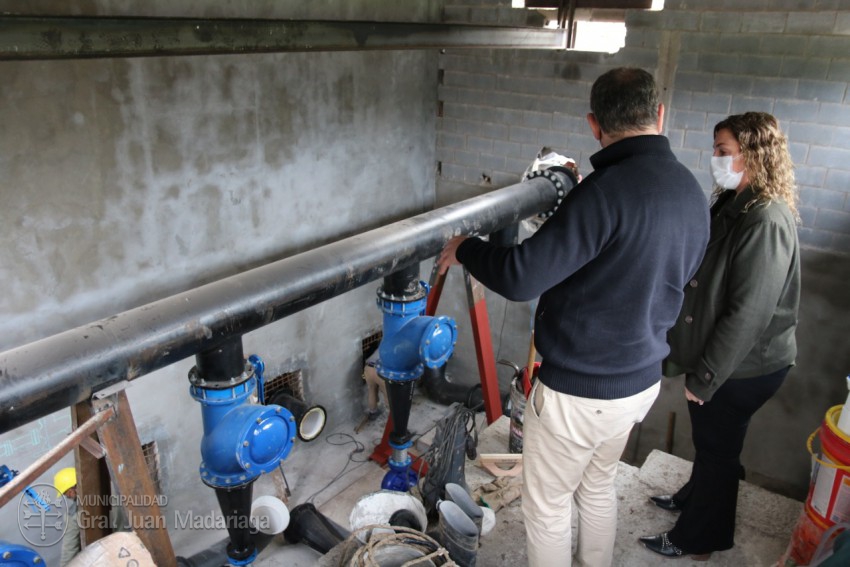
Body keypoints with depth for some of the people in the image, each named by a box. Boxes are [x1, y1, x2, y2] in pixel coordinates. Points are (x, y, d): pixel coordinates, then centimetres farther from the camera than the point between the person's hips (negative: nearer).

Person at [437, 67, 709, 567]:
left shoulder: (608, 190, -27)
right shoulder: (692, 192, 0)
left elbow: (520, 278, -31)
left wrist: (465, 249, -11)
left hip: (579, 391, -8)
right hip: (643, 380, 8)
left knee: (547, 506, 15)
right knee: (598, 488, 29)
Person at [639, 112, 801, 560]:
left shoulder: (767, 221, -25)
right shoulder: (733, 206, 5)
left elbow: (748, 313, -26)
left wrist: (706, 375, -19)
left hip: (741, 367, -8)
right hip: (719, 356, 8)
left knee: (717, 448, 10)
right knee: (709, 442, 26)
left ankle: (698, 538, 31)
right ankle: (694, 498, 49)